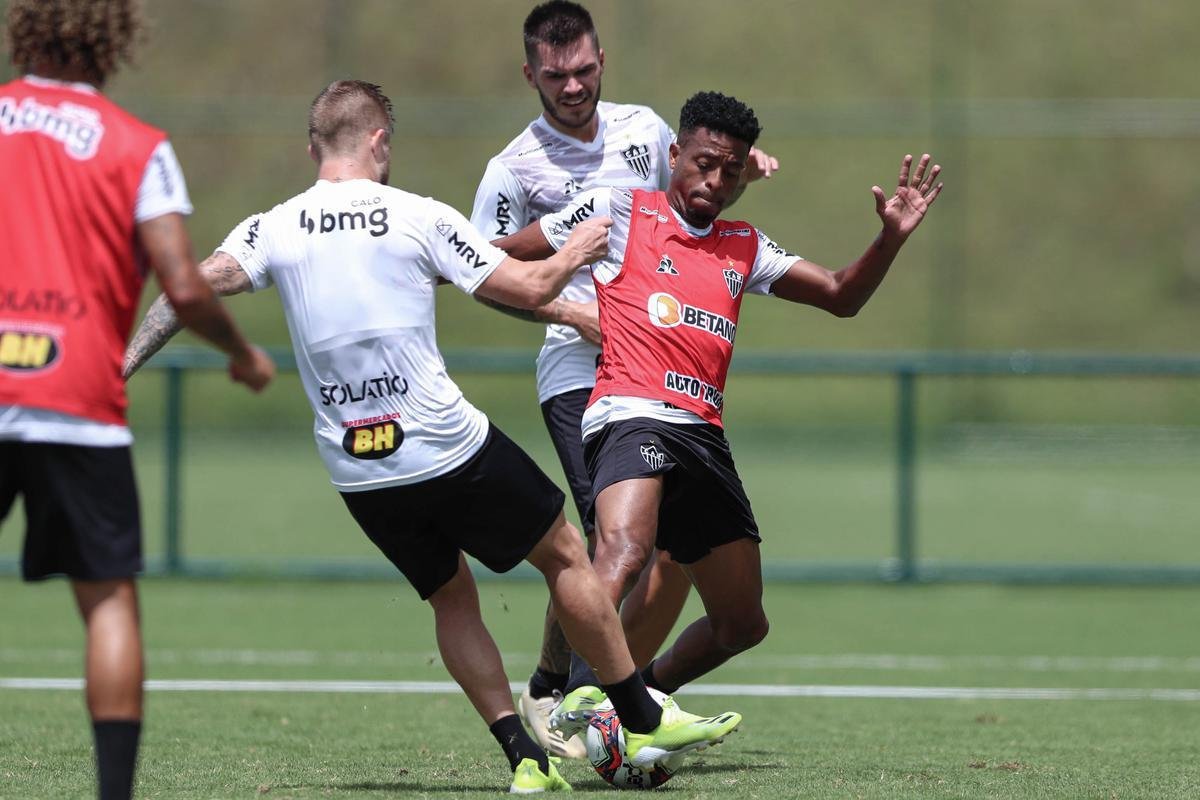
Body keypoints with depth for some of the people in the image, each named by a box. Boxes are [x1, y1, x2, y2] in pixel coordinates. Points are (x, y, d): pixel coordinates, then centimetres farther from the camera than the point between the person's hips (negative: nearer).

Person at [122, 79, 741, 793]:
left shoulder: (273, 230, 1)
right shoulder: (420, 218, -6)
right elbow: (529, 289, -3)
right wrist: (575, 253, 17)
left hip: (357, 474, 4)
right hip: (451, 451, -4)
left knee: (453, 599, 20)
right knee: (566, 554, 14)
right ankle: (645, 721, 20)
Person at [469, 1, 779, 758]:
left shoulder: (642, 128, 11)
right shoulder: (515, 169, -3)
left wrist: (739, 174, 8)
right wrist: (573, 312, -16)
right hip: (579, 373, -5)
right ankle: (548, 690, -1)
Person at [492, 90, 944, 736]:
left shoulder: (744, 247, 24)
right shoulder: (619, 211, 9)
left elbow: (840, 296, 22)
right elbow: (497, 259, 14)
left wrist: (892, 237, 9)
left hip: (705, 435, 7)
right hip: (631, 414, -7)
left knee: (742, 624, 9)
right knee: (624, 550, -37)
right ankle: (580, 700, -47)